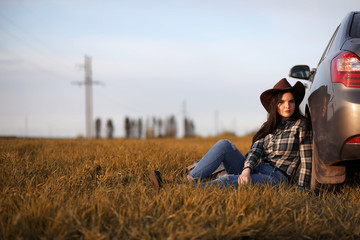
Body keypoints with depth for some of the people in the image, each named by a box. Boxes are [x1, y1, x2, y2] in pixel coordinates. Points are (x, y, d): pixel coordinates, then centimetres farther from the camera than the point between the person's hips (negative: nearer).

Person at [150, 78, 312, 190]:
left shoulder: (300, 125, 3)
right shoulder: (268, 127, 17)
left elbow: (307, 161, -2)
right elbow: (255, 150, 1)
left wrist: (301, 189, -12)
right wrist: (246, 170, -20)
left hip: (275, 178, -6)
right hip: (253, 171, 6)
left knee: (228, 180, -33)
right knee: (224, 145, -18)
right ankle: (190, 181, -31)